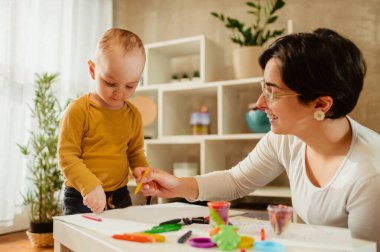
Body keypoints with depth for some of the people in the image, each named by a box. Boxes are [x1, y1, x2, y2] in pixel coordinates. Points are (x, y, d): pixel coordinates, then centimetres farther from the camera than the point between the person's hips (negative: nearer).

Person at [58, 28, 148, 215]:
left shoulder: (133, 115, 2)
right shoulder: (79, 110, -12)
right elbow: (67, 156, -14)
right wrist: (90, 185, -25)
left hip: (120, 197, 4)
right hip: (82, 199, -4)